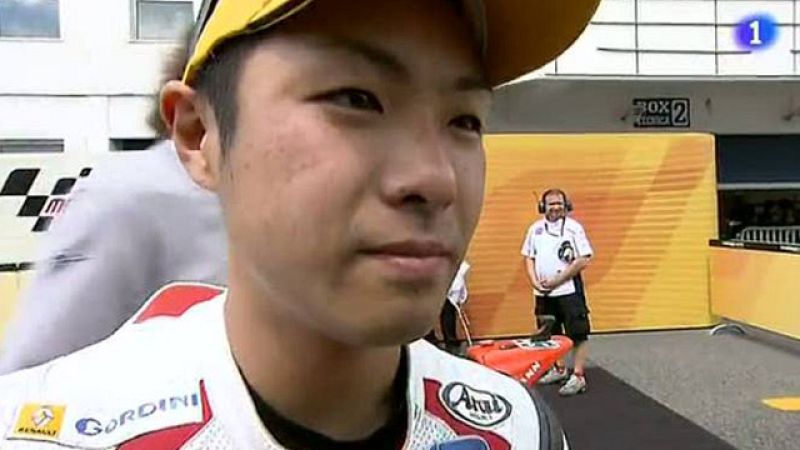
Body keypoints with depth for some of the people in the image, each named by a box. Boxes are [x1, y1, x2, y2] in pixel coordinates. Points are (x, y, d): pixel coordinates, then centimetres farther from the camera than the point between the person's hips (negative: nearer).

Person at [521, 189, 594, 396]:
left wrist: (557, 280, -14)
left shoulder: (574, 227, -7)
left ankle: (578, 377, 3)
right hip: (543, 292, 5)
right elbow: (529, 258, 12)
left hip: (569, 291, -5)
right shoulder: (535, 228, 8)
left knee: (577, 334, -4)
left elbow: (583, 260, -11)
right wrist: (535, 282, -4)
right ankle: (559, 369, 33)